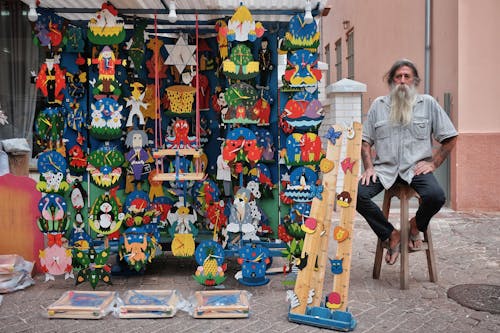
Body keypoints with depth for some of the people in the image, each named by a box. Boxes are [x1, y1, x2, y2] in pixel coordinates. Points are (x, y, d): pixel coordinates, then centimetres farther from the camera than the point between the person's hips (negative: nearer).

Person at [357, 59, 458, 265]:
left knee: (436, 196, -31)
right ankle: (390, 235, -4)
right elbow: (365, 141, 12)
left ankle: (416, 225, 4)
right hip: (385, 168, 1)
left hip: (416, 168, -1)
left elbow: (450, 137, 10)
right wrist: (369, 167, -2)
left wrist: (433, 163, -2)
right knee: (357, 194, -25)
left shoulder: (427, 103, 10)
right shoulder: (378, 105, 13)